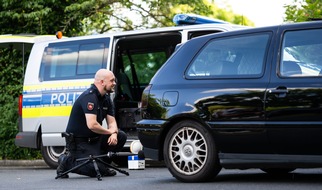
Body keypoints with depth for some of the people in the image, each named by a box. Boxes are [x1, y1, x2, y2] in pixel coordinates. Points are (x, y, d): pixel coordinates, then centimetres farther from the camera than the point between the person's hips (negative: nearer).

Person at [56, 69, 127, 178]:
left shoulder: (106, 98, 9)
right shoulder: (89, 96, -21)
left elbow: (112, 121, 10)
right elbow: (92, 125, -30)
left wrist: (114, 134, -13)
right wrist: (109, 131, -14)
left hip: (93, 138, 9)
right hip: (78, 141, -9)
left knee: (121, 137, -4)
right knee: (96, 170, -19)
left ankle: (101, 163, 9)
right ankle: (66, 162, 2)